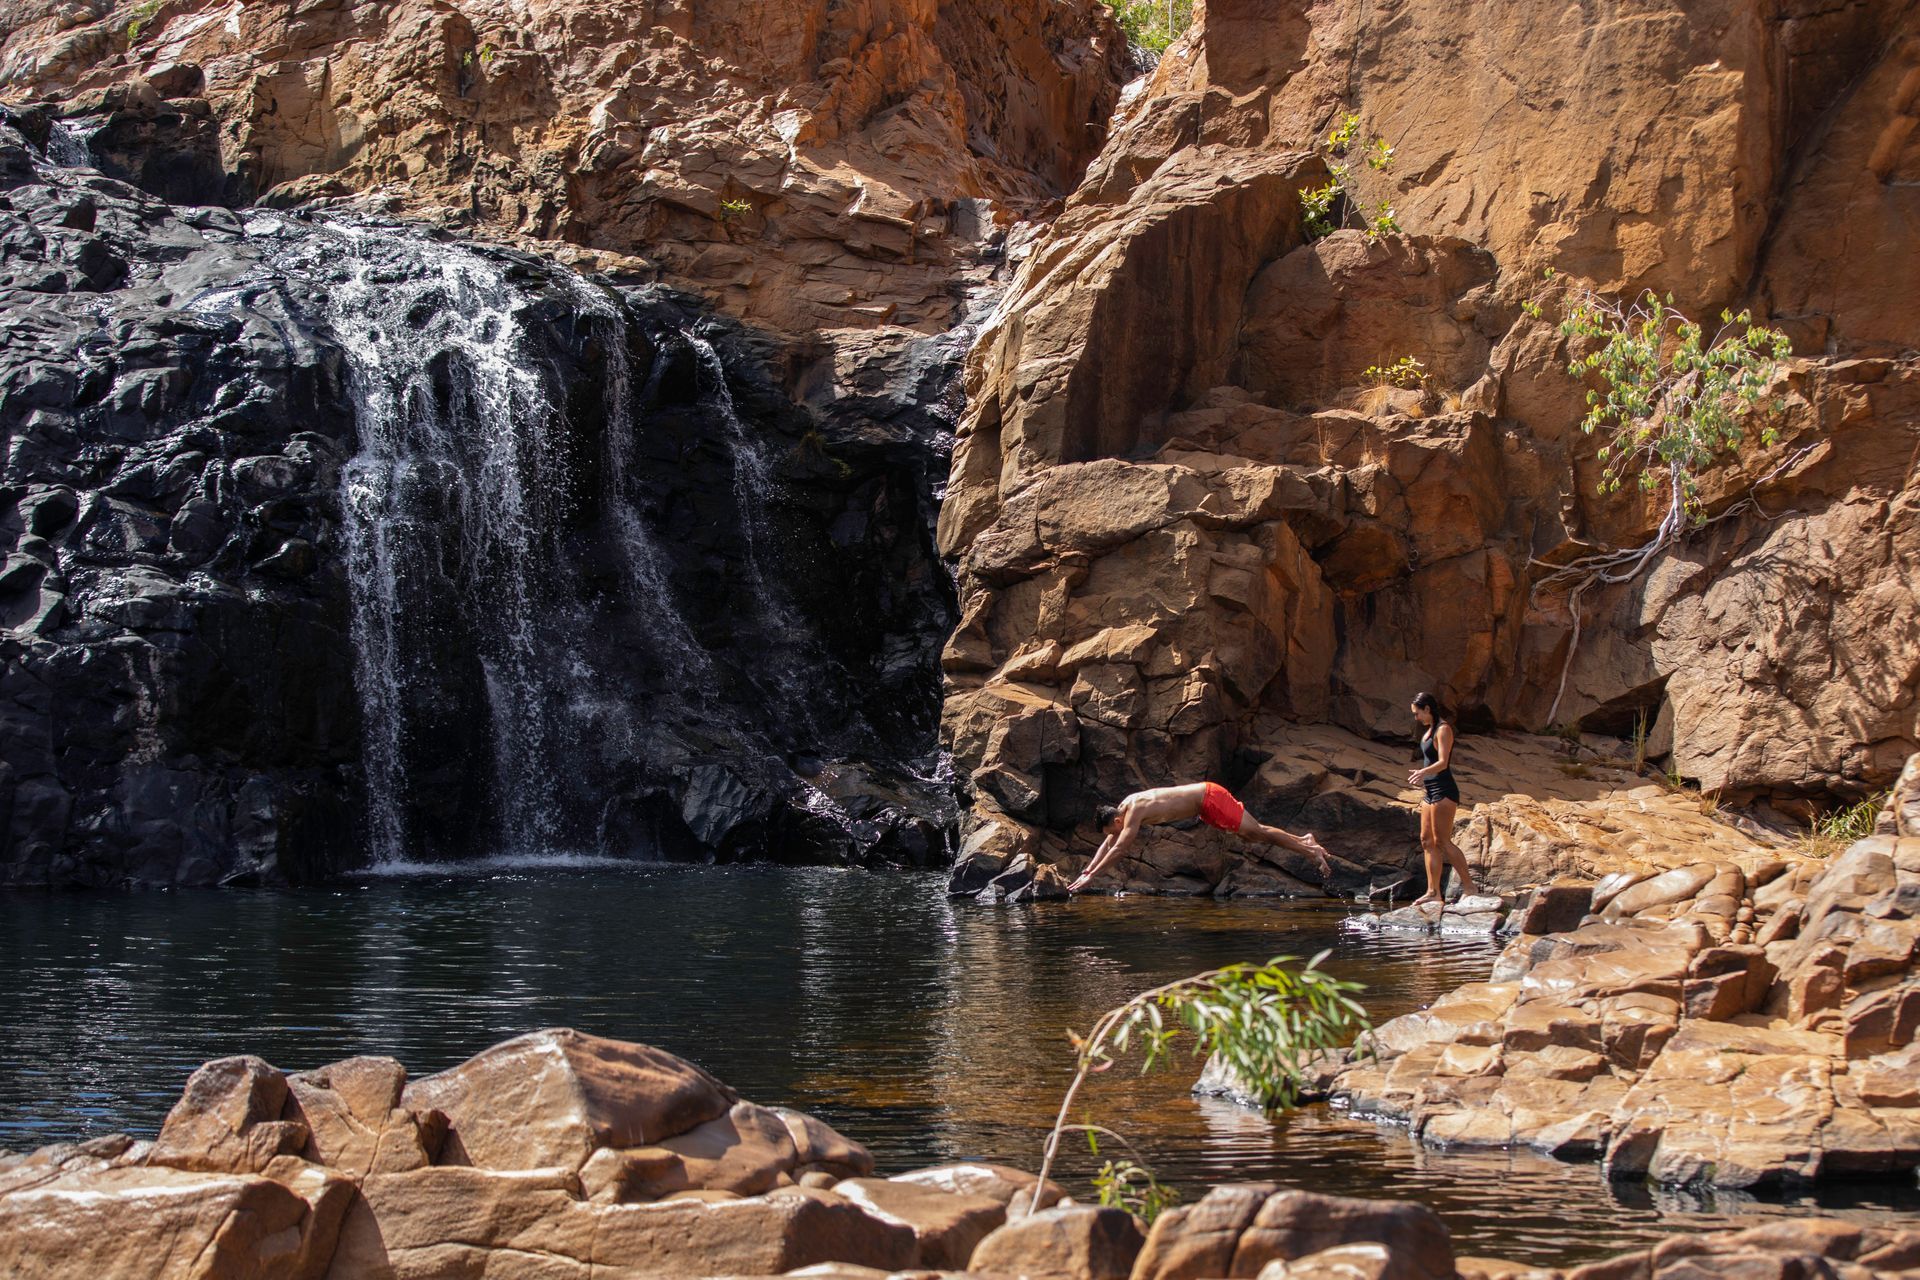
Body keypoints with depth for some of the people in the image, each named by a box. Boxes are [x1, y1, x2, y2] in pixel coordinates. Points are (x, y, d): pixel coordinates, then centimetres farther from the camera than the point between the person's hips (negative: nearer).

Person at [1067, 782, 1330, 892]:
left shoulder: (1134, 812, -22)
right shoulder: (1124, 806, 4)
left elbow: (1118, 848, -27)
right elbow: (1107, 844, 13)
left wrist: (1091, 875, -27)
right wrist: (1086, 870, 8)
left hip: (1210, 799, -8)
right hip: (1205, 801, 8)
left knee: (1257, 832, -7)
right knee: (1253, 832, 15)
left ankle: (1312, 851, -4)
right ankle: (1304, 841, 23)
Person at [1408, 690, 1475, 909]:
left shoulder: (1443, 729, -11)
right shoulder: (1431, 730, 17)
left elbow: (1443, 762, -22)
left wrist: (1423, 772, -35)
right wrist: (1421, 776, 34)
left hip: (1443, 791, -10)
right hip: (1431, 792, 10)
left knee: (1442, 841, -11)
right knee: (1427, 841, 6)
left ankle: (1468, 884, -6)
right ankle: (1433, 892, 6)